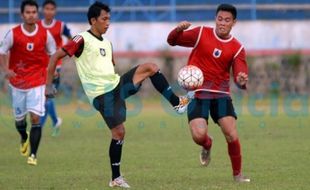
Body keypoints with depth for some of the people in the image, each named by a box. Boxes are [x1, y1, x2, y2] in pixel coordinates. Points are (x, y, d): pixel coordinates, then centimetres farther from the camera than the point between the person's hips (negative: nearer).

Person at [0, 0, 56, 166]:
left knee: (35, 117, -14)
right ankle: (24, 139, 48)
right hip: (17, 82, 1)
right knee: (19, 118, 13)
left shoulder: (45, 34, -5)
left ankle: (33, 154, -9)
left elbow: (53, 53, 8)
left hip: (37, 83, -1)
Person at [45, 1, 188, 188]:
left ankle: (177, 103, -1)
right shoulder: (82, 40, -10)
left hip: (117, 84, 7)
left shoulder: (107, 43, 14)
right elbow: (55, 57, -12)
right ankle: (116, 178, 1)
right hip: (102, 94, -7)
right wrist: (49, 85, -14)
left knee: (151, 67, -6)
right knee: (119, 132, -10)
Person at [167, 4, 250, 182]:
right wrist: (179, 30, -23)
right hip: (198, 93, -1)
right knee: (199, 135, -19)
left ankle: (238, 174, 10)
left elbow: (240, 76, -9)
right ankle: (207, 145, 20)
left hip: (221, 94, 1)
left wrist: (242, 81, -35)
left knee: (232, 136, -11)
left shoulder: (237, 48, 0)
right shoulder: (201, 33, -2)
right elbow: (172, 41, 0)